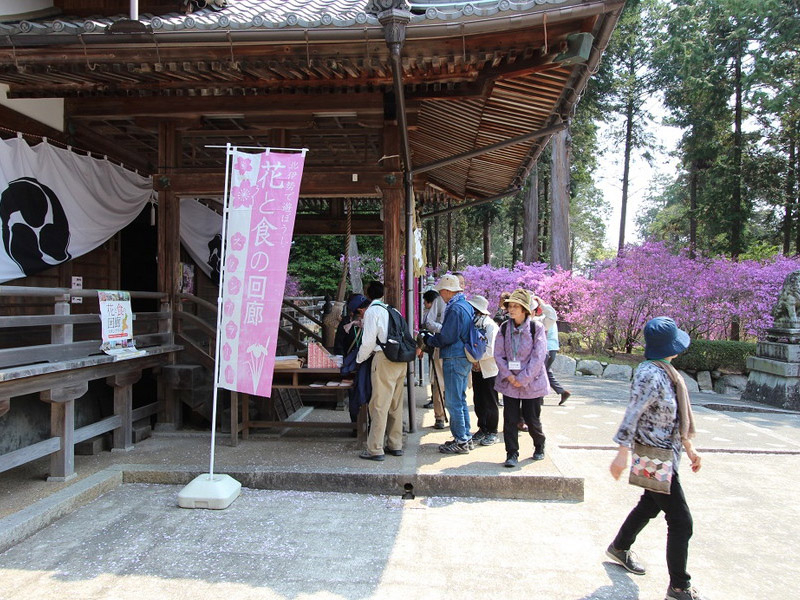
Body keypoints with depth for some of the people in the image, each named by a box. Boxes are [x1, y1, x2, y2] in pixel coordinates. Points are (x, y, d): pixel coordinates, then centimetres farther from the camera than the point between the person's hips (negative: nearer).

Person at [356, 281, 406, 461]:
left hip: (384, 360, -8)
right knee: (395, 405, 15)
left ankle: (375, 450, -1)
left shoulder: (372, 311, -4)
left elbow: (369, 340, -10)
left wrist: (360, 358, 6)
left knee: (379, 405, -4)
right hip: (400, 360, 8)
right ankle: (395, 445, 22)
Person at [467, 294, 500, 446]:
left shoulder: (490, 325, -16)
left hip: (489, 370, -7)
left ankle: (492, 432, 13)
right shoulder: (473, 324, 5)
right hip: (476, 369, 7)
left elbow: (491, 350, -22)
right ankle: (482, 429, 24)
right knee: (478, 401, 11)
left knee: (490, 402, 3)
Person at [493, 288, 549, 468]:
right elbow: (498, 354, 1)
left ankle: (539, 446, 34)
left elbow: (538, 357, -12)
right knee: (510, 419, 1)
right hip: (509, 382, 3)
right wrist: (509, 376, -9)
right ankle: (512, 454, 12)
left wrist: (523, 379, -14)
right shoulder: (504, 328, 1)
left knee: (531, 419, 7)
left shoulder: (536, 328, -9)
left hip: (532, 381, -2)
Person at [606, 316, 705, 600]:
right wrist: (623, 454, -24)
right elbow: (632, 415, -24)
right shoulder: (651, 375, -23)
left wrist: (689, 446, 19)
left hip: (666, 454, 10)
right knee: (680, 521, -2)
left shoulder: (664, 371, 8)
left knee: (650, 504, 24)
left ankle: (619, 548, 43)